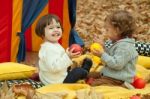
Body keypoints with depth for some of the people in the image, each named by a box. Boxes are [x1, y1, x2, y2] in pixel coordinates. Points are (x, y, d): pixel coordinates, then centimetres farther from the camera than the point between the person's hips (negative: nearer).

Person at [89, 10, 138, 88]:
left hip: (118, 79, -11)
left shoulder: (125, 47, -24)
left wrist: (102, 55, -26)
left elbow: (117, 64, -29)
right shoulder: (119, 43, 10)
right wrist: (103, 47, 10)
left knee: (93, 84, -24)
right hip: (108, 74, 11)